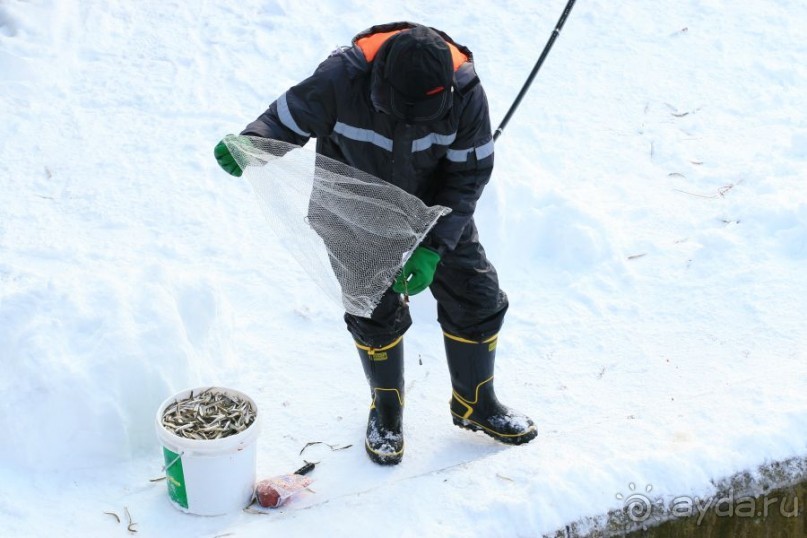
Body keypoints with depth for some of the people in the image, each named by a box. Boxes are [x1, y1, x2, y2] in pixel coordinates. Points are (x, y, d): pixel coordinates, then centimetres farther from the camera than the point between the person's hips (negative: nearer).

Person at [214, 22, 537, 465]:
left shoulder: (464, 92, -28)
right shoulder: (342, 79, -33)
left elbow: (469, 174, -18)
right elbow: (288, 118, -17)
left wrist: (434, 247, -25)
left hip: (435, 208, 2)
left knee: (476, 299, 4)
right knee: (375, 311, 0)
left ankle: (475, 404, 29)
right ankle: (386, 410, 29)